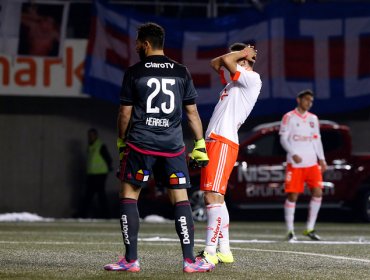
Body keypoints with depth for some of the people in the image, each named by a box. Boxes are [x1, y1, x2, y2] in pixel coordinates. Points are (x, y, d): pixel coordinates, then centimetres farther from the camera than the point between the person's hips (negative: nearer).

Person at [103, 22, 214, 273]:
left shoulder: (134, 73, 0)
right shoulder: (181, 72, 7)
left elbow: (125, 113, 3)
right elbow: (192, 112, 8)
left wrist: (121, 142, 15)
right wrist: (200, 144, 13)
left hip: (141, 143, -2)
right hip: (173, 145, 2)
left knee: (129, 196, 7)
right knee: (181, 199, 5)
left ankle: (131, 260, 3)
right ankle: (190, 260, 1)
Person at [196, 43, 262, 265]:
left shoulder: (252, 79, -4)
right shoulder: (235, 80, 23)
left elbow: (225, 60, -16)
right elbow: (216, 63, 33)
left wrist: (242, 53, 3)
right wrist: (241, 53, 23)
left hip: (223, 142, -10)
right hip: (214, 140, 10)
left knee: (213, 197, -16)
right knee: (216, 198, 11)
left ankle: (210, 253, -21)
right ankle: (224, 250, 15)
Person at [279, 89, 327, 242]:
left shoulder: (313, 119, 15)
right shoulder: (289, 117, -1)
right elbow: (283, 139, -6)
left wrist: (321, 159, 10)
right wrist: (293, 154, -19)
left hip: (312, 163, 5)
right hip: (294, 164, -5)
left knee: (318, 193, -5)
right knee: (292, 196, -5)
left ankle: (310, 229, 5)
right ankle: (290, 231, 3)